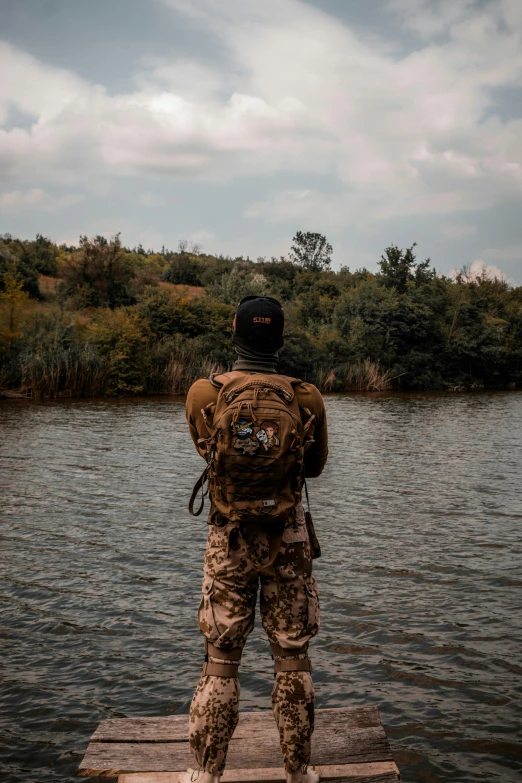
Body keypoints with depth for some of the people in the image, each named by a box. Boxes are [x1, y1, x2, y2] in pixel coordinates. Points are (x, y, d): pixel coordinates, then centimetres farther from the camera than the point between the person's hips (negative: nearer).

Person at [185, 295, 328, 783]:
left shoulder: (204, 394, -9)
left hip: (228, 541, 0)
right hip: (288, 541, 0)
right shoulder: (306, 399, -8)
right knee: (292, 658, 14)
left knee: (220, 661, 11)